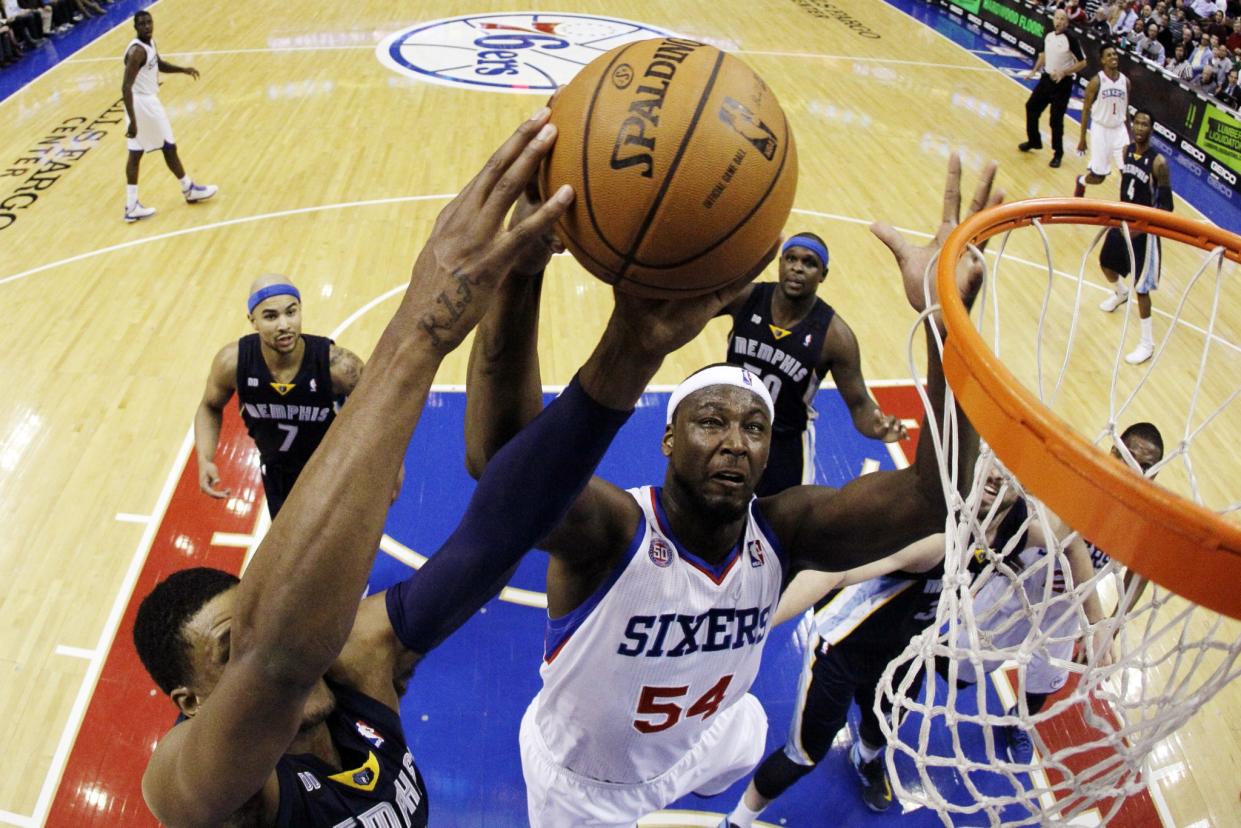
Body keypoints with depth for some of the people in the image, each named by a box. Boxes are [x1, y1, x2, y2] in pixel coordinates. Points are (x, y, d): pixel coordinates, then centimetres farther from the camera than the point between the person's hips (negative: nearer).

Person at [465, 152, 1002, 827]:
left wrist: (946, 322, -55)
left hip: (703, 737, 5)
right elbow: (499, 461, -61)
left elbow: (936, 495, -41)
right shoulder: (611, 530, -39)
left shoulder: (782, 533, -27)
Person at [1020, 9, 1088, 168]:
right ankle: (1034, 141, 36)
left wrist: (1063, 73, -26)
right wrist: (1035, 70, 11)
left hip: (1062, 83, -7)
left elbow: (1082, 63, -16)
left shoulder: (1071, 38, -19)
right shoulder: (1048, 36, 0)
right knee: (1031, 107, 17)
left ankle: (1058, 154, 11)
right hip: (1047, 78, 7)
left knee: (1056, 119, -4)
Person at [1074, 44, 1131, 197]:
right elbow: (1086, 110, -6)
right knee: (1098, 176, 3)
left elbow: (1126, 110, 12)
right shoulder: (1096, 82, -10)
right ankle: (1081, 182, 38)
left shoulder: (1125, 81, 3)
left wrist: (1130, 135, 13)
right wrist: (1082, 138, -6)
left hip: (1119, 130, 4)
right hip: (1101, 130, -4)